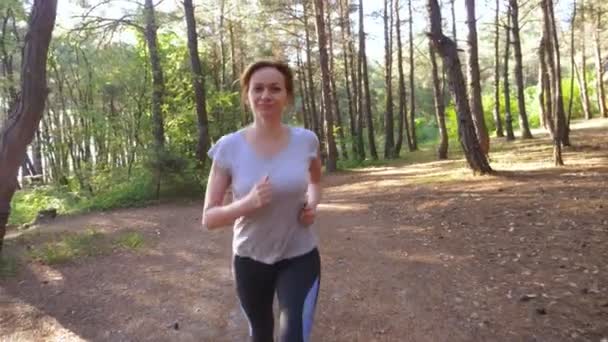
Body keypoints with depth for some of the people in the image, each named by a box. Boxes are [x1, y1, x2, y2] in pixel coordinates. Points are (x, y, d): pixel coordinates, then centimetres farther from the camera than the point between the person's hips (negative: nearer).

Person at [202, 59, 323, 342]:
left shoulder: (306, 141, -11)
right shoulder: (229, 148, -15)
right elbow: (209, 218, -12)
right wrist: (247, 203, -30)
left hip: (300, 258, 0)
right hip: (250, 259, 1)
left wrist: (312, 203, -9)